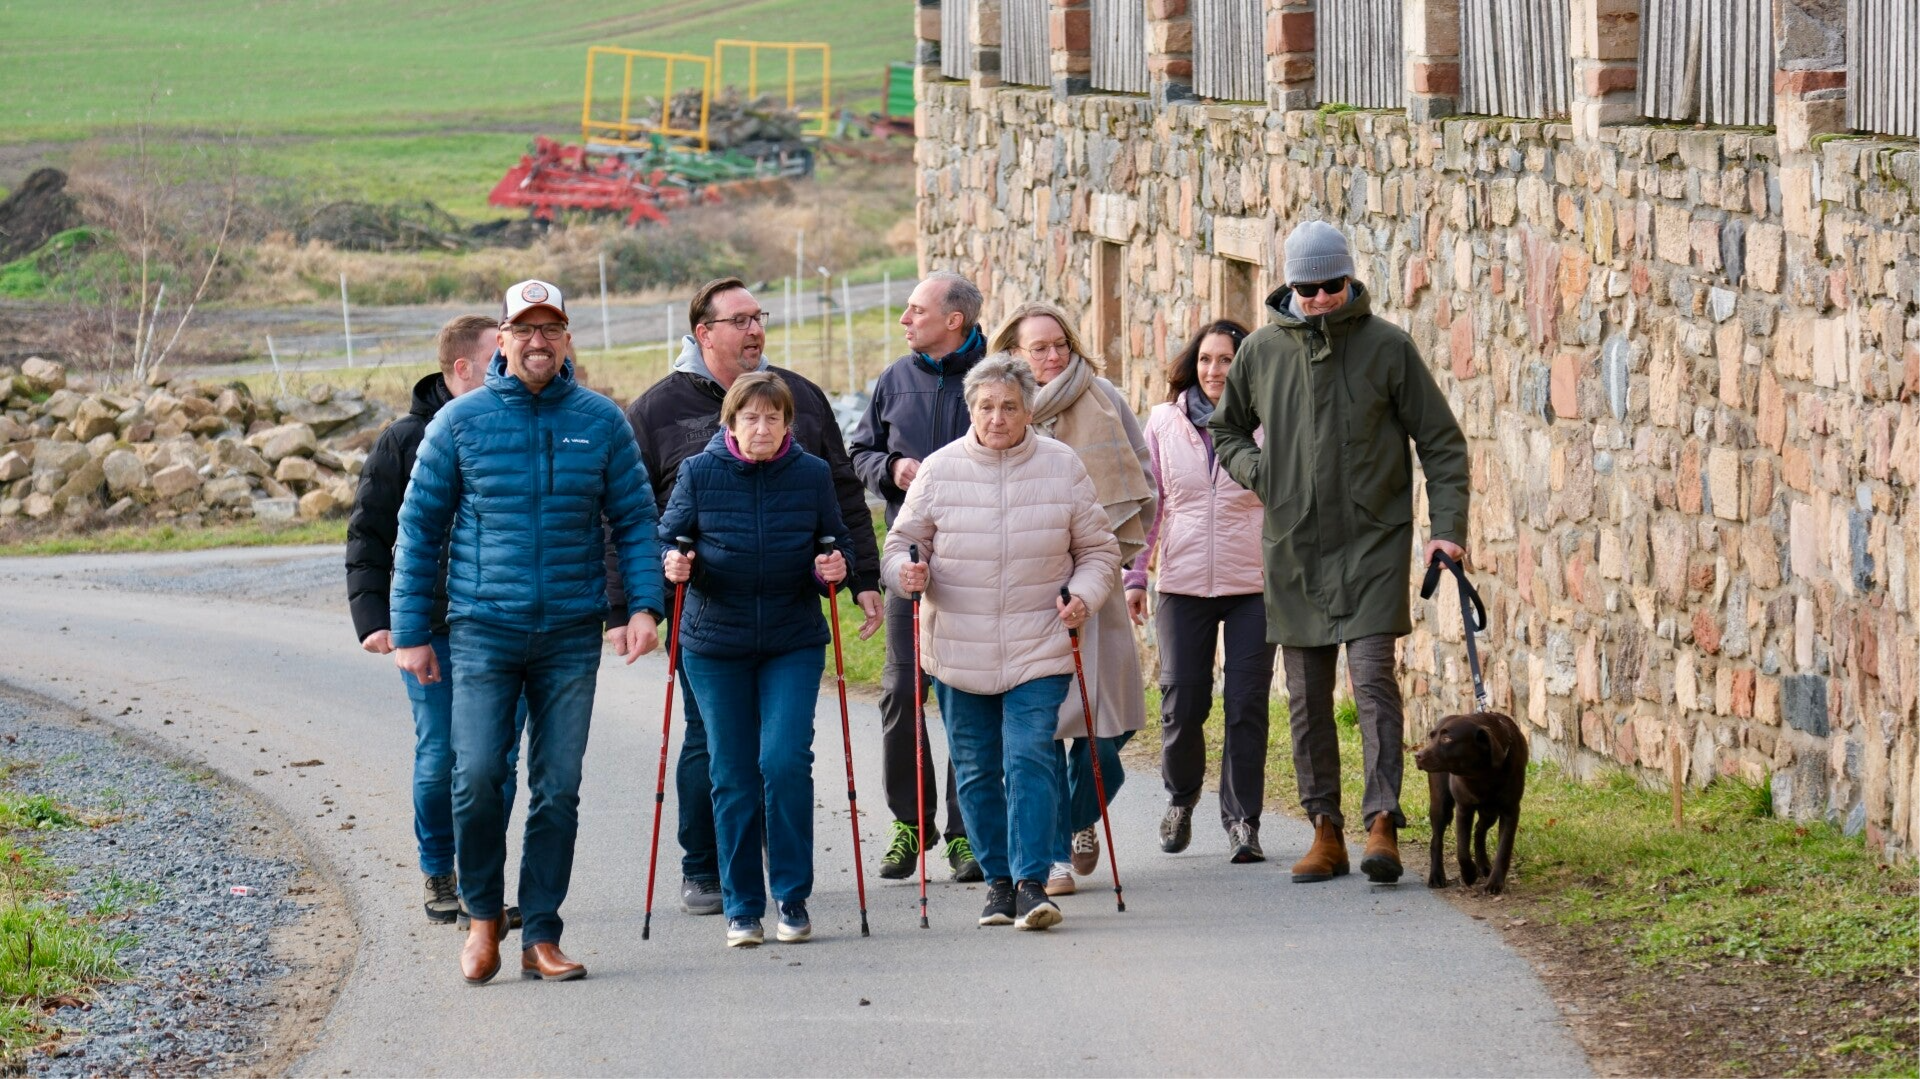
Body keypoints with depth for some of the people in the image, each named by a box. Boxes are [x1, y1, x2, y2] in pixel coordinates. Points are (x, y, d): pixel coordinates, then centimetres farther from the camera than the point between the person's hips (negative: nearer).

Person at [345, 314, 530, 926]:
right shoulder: (407, 441, 0)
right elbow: (368, 536, 3)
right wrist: (373, 618, -7)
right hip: (433, 628, -2)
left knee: (498, 761, 1)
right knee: (440, 757, -2)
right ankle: (438, 873, 18)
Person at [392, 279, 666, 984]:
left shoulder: (601, 422, 5)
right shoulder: (460, 421, 1)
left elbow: (634, 521, 9)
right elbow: (420, 528, 5)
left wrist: (644, 606, -5)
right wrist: (409, 631, 3)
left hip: (571, 635, 2)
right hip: (483, 629, -1)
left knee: (558, 789, 3)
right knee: (477, 776, -12)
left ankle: (541, 936, 12)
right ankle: (484, 917, 9)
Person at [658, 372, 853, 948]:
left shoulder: (812, 475, 0)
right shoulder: (699, 473, -2)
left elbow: (838, 543, 11)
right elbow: (667, 538, 6)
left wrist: (833, 569, -11)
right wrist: (673, 565, -16)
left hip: (794, 643, 0)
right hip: (716, 646, 0)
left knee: (785, 762, -13)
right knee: (733, 777, 4)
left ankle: (793, 899, 0)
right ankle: (742, 907, 14)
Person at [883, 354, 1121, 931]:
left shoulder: (1063, 467, 1)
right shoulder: (940, 469, -1)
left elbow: (1098, 549, 9)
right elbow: (902, 542, 7)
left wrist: (1084, 595, -10)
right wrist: (907, 571, -16)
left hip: (1038, 650, -2)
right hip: (959, 654, 2)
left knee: (1031, 760, -13)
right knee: (976, 771, 7)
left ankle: (1031, 882, -13)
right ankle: (999, 880, 20)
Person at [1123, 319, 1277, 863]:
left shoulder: (1266, 425, -1)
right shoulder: (1164, 422, 5)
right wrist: (1134, 574, 7)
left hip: (1253, 584, -1)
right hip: (1183, 583, 1)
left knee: (1246, 705, -3)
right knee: (1182, 702, 2)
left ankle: (1242, 820, 8)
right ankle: (1181, 798, 29)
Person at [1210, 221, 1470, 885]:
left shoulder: (1387, 347, -3)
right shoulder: (1261, 351, 5)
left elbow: (1441, 440, 1)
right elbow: (1226, 428, 22)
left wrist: (1446, 525, -9)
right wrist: (1255, 469, 0)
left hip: (1372, 542, -4)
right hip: (1293, 549, 4)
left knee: (1372, 677, -14)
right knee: (1307, 697, 6)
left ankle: (1382, 823, -16)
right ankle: (1326, 831, 13)